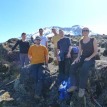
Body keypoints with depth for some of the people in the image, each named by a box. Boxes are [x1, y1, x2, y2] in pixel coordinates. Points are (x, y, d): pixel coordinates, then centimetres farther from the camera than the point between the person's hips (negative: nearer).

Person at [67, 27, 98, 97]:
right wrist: (78, 57, -6)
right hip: (82, 57, 5)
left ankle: (82, 88, -25)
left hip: (91, 58, -4)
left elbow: (96, 51, -5)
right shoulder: (81, 41, 11)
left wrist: (89, 58, -18)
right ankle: (74, 85, -17)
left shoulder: (93, 40, -2)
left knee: (84, 68, -36)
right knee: (73, 66, -23)